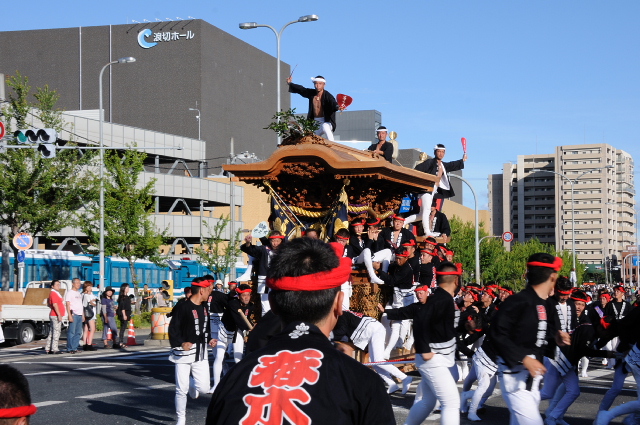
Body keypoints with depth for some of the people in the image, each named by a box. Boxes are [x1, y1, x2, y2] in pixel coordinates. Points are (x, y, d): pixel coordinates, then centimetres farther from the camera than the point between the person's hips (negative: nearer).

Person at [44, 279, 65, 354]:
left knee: (52, 332, 12)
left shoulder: (56, 293, 20)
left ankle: (48, 349, 15)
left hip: (54, 315, 11)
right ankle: (54, 349, -10)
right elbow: (55, 304, -22)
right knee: (56, 332, -10)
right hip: (56, 316, -11)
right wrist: (59, 315, -25)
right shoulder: (53, 293, -13)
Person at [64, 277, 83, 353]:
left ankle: (74, 347, 12)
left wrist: (83, 315, 19)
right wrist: (70, 315, -19)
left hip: (80, 315, 8)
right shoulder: (69, 293, -3)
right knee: (71, 332, -8)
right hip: (73, 314, -8)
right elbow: (68, 305, -10)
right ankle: (70, 348, -6)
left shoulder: (79, 293, 21)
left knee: (78, 332, 7)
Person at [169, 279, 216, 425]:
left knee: (204, 388, -2)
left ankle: (192, 384, 33)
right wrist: (181, 343, -30)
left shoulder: (204, 307, 11)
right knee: (181, 389, -1)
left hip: (201, 353, 6)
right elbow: (173, 329, -16)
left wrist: (209, 339, 8)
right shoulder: (182, 307, -13)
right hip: (184, 353, -6)